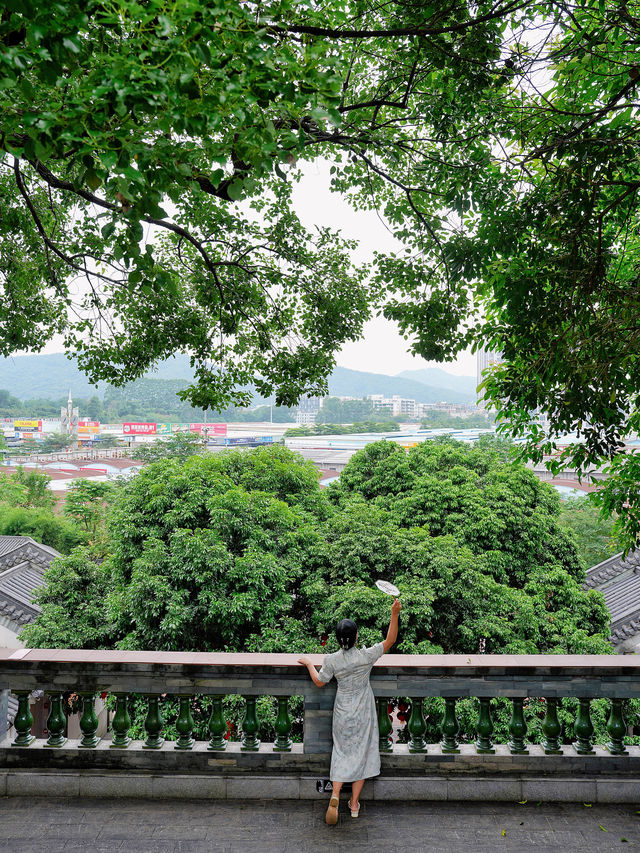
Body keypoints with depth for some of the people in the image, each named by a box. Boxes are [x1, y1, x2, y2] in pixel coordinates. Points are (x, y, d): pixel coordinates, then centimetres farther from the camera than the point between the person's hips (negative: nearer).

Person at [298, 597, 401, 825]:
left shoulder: (331, 660, -16)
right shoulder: (366, 656, -21)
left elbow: (319, 682, 0)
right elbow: (390, 641, -14)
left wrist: (308, 663, 14)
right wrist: (394, 614, -20)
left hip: (342, 712, 1)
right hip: (363, 714, -1)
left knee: (342, 753, 16)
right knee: (362, 753, 14)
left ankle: (335, 795, 0)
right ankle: (354, 803, 22)